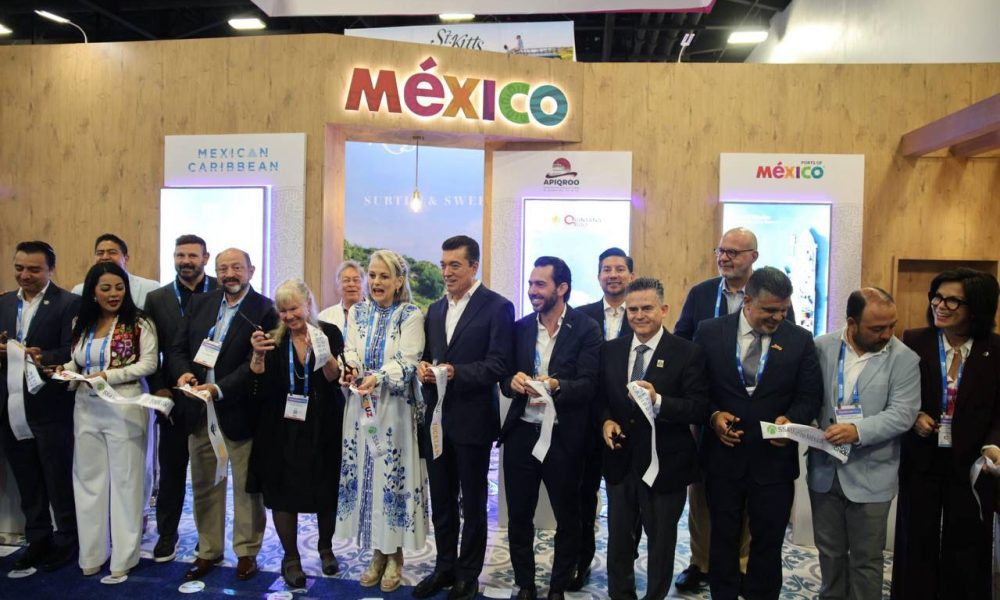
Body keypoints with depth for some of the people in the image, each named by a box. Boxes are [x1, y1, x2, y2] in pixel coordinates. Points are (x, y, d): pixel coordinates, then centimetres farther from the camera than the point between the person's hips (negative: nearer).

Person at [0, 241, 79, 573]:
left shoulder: (69, 303, -6)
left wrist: (43, 357, -28)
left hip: (50, 410, -6)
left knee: (60, 482, 6)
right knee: (28, 485, 15)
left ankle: (66, 542, 20)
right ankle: (38, 541, 28)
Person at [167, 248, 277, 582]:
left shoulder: (264, 310, -8)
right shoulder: (199, 303, 9)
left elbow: (256, 363, -14)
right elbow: (177, 349, 7)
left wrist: (219, 388, -24)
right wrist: (183, 373, -13)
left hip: (239, 411, -5)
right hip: (199, 411, 5)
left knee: (246, 486, 7)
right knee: (204, 485, 15)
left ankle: (247, 552, 23)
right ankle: (208, 550, 30)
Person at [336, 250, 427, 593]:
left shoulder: (410, 315, -4)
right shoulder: (357, 312, 10)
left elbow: (407, 361, -15)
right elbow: (350, 351, 0)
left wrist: (377, 377, -32)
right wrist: (350, 368, -23)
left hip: (395, 410, -4)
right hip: (361, 407, 4)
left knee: (394, 477, 1)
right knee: (363, 475, 9)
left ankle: (395, 556, 19)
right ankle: (377, 554, 25)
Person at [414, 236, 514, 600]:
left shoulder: (497, 307, -9)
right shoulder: (436, 309, 12)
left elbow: (498, 365, -16)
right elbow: (429, 357, 15)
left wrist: (455, 372, -25)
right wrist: (423, 367, -7)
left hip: (472, 420, -6)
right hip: (437, 418, 6)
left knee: (473, 502, 10)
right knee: (441, 500, 17)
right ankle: (445, 567, 33)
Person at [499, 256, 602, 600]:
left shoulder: (586, 329, -7)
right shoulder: (520, 327, 7)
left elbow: (589, 385, -15)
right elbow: (506, 379, 6)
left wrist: (556, 385, -33)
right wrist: (513, 381, -17)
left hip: (564, 438, -3)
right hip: (521, 433, 4)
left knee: (567, 519, 11)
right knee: (518, 517, 11)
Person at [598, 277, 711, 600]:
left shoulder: (688, 353, -11)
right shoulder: (610, 350, 3)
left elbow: (699, 409, -16)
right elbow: (600, 398, 11)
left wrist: (658, 401, -31)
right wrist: (605, 420, -9)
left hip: (664, 465, -3)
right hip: (620, 461, 4)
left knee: (661, 542, 15)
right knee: (618, 539, 17)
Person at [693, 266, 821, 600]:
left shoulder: (800, 340, -2)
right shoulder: (710, 332, -4)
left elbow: (810, 396, 0)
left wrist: (790, 419, -19)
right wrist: (713, 415, -16)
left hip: (774, 458, 1)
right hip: (723, 456, 0)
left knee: (768, 544, 13)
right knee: (723, 541, 16)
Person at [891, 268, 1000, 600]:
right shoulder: (913, 341, -5)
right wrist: (913, 417, -14)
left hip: (970, 463, 0)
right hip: (921, 460, 0)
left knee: (966, 548, 12)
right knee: (916, 542, 11)